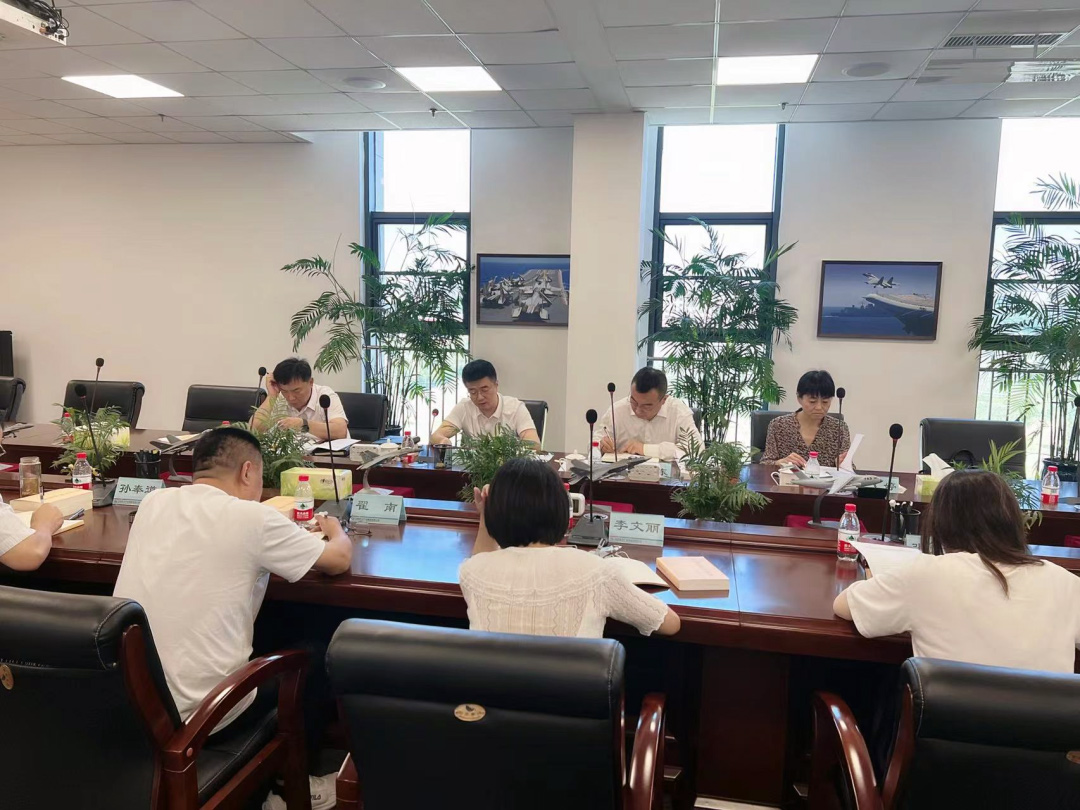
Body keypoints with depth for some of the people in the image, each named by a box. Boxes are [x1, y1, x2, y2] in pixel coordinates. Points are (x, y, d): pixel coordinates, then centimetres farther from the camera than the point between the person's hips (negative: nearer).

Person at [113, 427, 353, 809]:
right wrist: (335, 530, 17)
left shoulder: (154, 502, 1)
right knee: (310, 657, 18)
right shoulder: (252, 518, -17)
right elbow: (339, 559, -4)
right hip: (198, 713, -6)